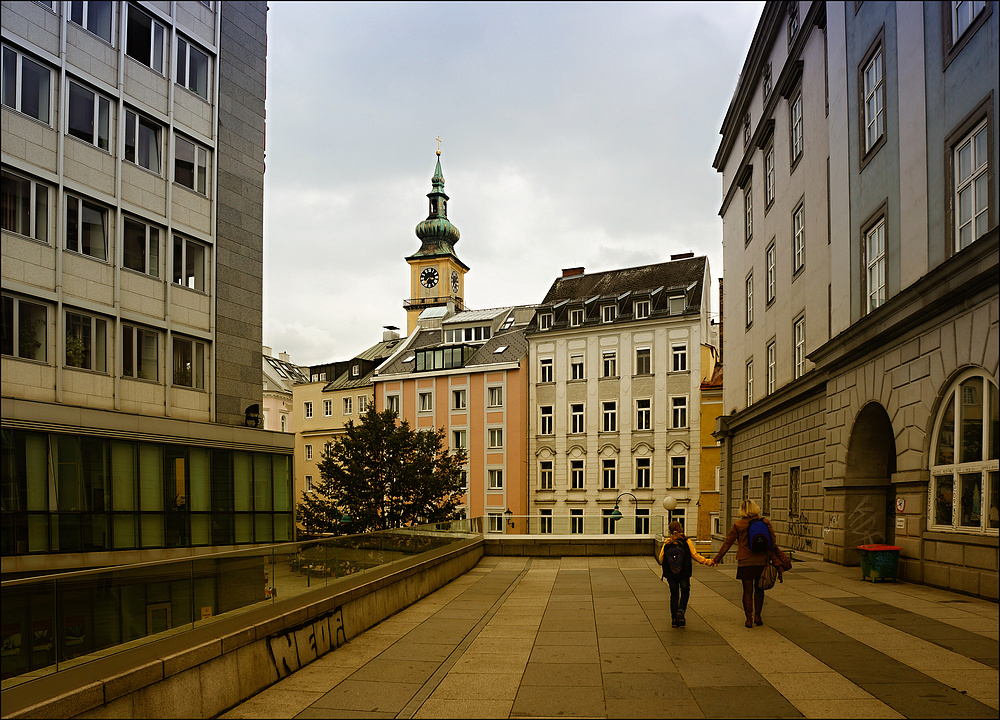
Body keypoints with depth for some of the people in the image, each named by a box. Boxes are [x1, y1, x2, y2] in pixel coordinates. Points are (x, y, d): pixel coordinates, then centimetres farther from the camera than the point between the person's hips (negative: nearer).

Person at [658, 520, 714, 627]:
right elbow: (695, 555, -7)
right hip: (684, 573, -1)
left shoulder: (667, 542, -2)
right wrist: (708, 562, 0)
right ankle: (681, 610, -8)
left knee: (674, 594, 11)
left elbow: (661, 559, -1)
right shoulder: (686, 541, -4)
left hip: (670, 573, 1)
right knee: (685, 592, 16)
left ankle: (674, 619, 8)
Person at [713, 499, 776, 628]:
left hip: (745, 563, -1)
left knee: (747, 591, 6)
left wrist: (718, 557, 12)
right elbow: (772, 541, 1)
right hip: (761, 561, 2)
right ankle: (757, 616, 20)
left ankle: (749, 618, 5)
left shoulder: (738, 525, -3)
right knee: (759, 590, 16)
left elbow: (728, 542, 2)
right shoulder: (765, 522, -1)